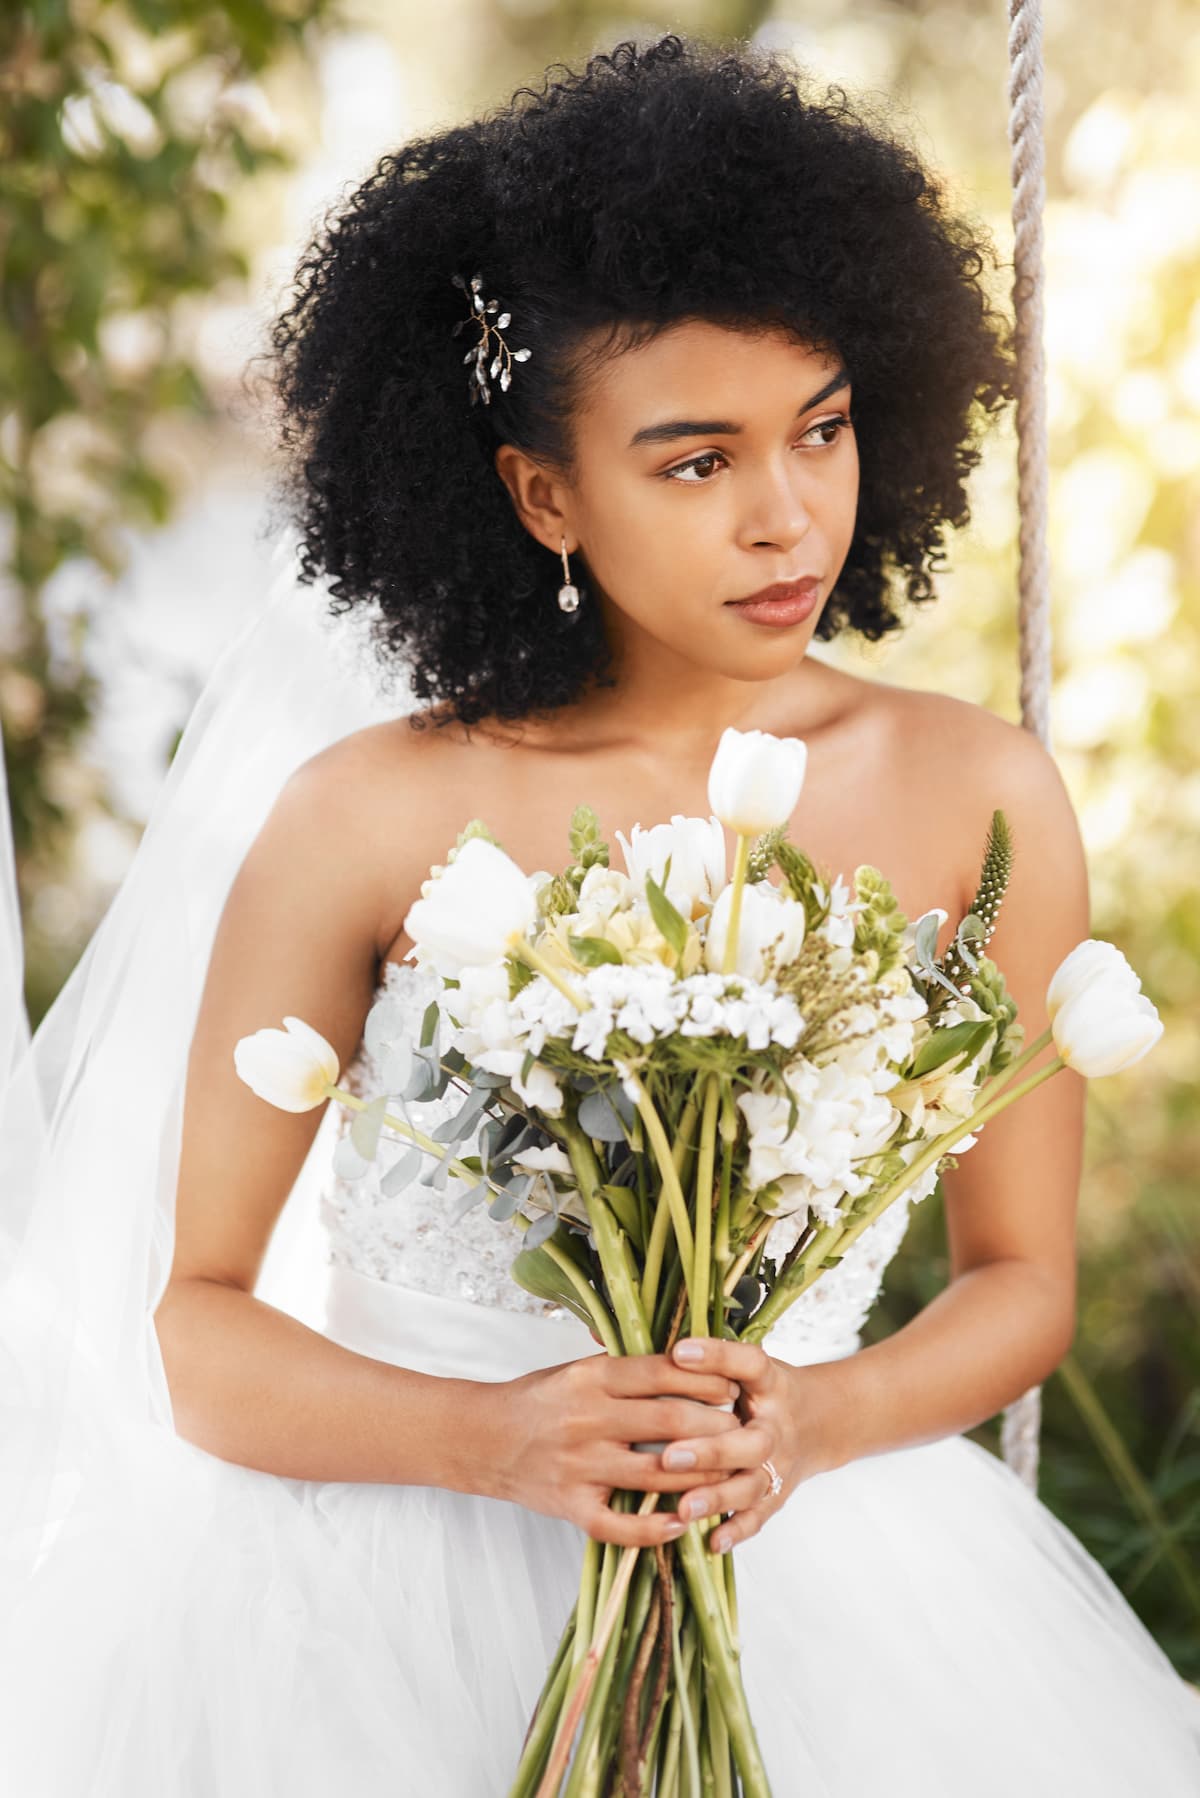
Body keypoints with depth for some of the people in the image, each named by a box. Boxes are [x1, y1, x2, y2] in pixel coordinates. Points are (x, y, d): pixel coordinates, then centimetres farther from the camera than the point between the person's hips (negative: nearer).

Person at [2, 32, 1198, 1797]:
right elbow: (186, 1320, -2)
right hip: (389, 1557, -1)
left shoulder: (976, 797, 0)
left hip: (811, 1566, 1)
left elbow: (1021, 1279, 9)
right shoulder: (363, 821, -6)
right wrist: (498, 1441, -17)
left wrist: (811, 1421, -10)